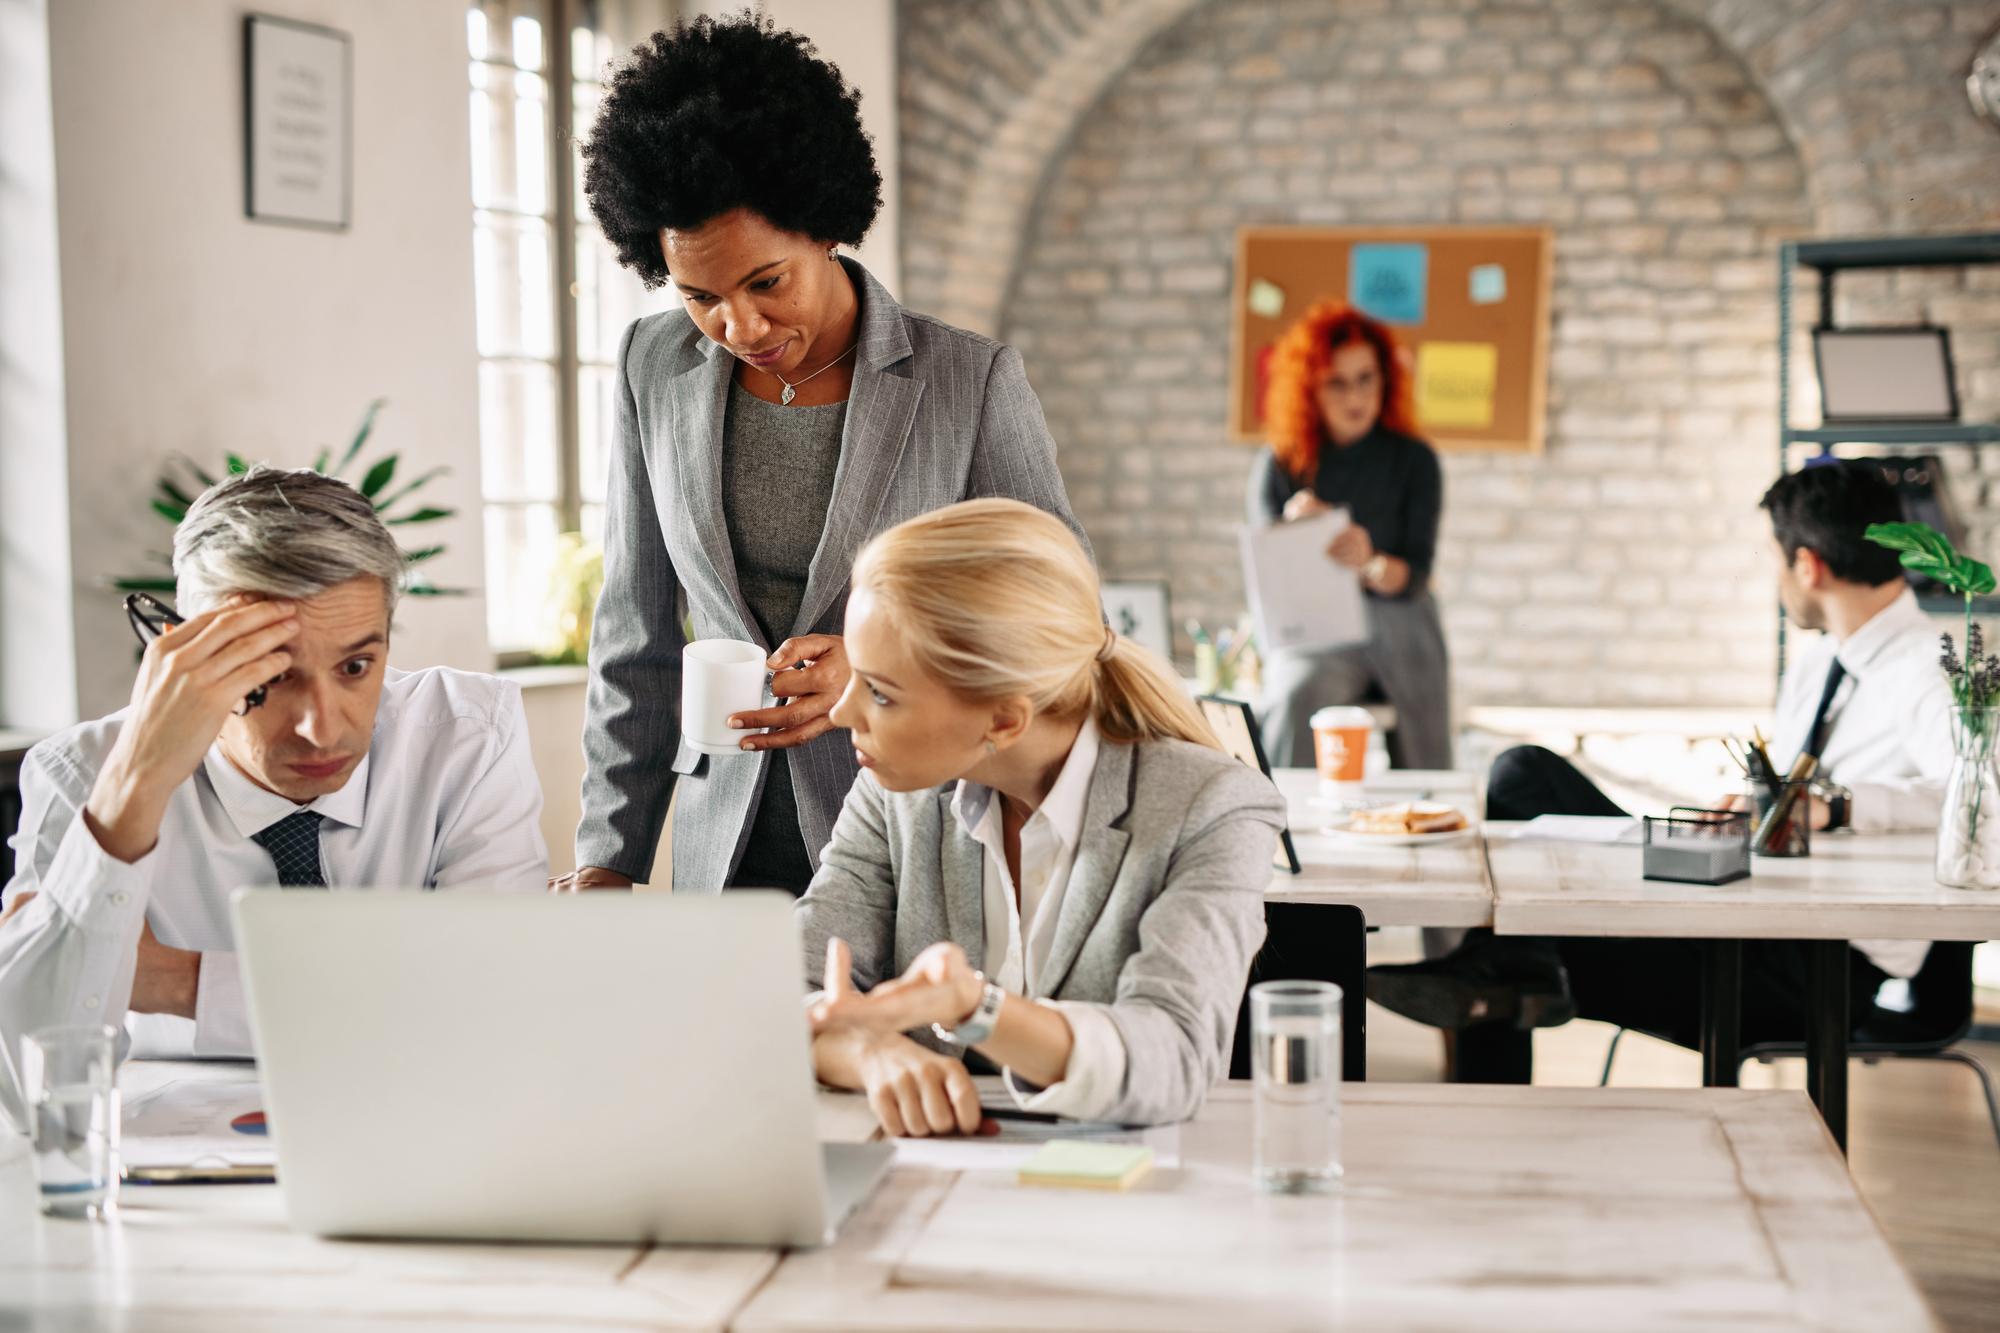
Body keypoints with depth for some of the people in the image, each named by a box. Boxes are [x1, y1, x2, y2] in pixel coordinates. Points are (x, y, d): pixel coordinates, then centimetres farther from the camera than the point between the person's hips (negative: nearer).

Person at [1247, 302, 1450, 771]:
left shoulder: (1415, 460, 2)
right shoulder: (1278, 468, 3)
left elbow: (1415, 576, -6)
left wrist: (1371, 566, -29)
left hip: (1396, 627, 1)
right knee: (1296, 701, -33)